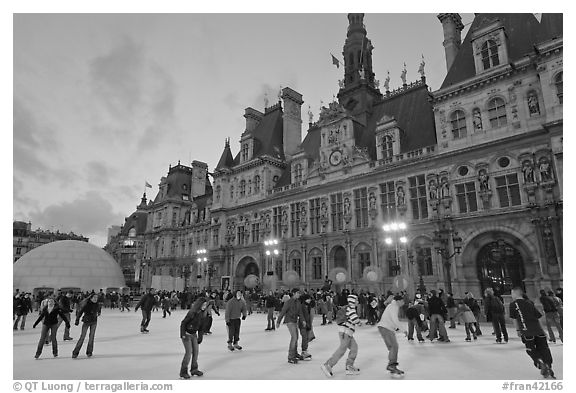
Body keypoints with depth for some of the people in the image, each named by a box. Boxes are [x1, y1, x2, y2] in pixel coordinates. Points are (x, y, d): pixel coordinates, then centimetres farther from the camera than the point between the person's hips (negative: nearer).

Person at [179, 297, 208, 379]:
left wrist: (200, 336, 8)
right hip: (187, 334, -6)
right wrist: (183, 335, -18)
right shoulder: (192, 313, -25)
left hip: (194, 334, 6)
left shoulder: (203, 314, -4)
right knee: (189, 352, -8)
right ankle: (183, 372, 5)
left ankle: (194, 369, 21)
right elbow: (183, 323, -18)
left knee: (196, 351, 6)